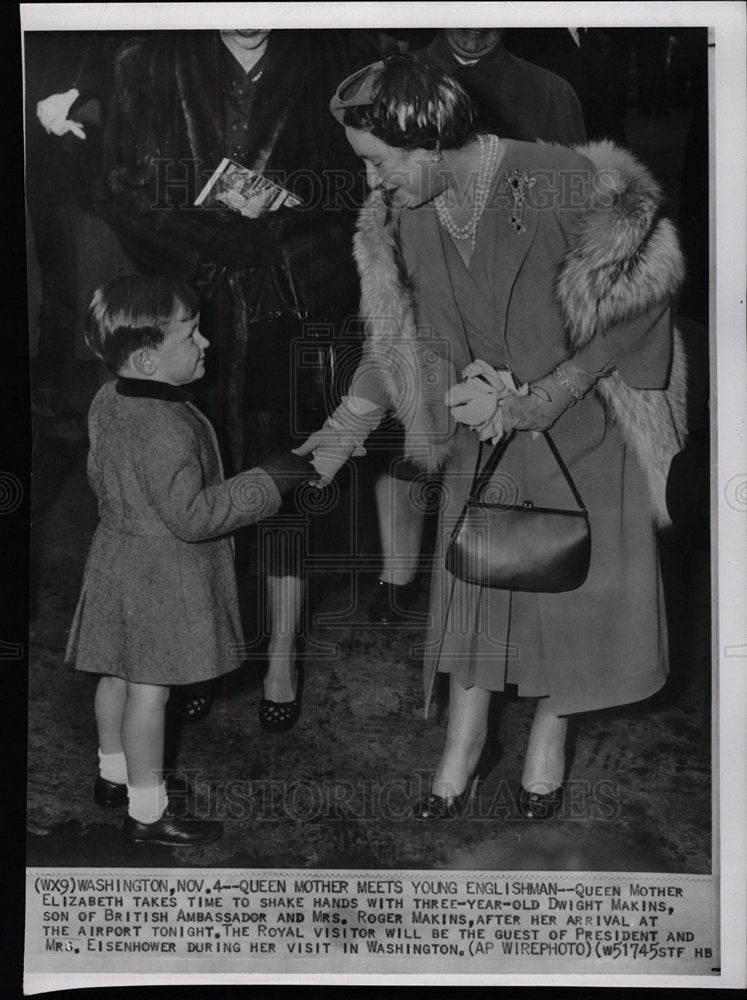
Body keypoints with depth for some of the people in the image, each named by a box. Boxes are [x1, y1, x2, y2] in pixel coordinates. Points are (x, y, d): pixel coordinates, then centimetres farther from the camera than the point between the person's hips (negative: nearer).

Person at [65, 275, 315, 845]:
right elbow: (190, 516, -28)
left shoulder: (108, 402, 2)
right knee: (150, 688, 1)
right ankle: (147, 811, 13)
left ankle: (114, 774, 38)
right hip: (162, 576, -9)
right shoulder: (169, 430, -28)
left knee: (119, 674, 21)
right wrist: (267, 483, -24)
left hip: (119, 556, 9)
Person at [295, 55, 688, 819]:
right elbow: (401, 340, 3)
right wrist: (344, 431, -3)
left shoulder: (564, 186, -27)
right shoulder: (404, 217, -9)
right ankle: (462, 747, 27)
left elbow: (626, 323, -18)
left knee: (573, 580, 8)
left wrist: (533, 401, -21)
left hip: (581, 422, -4)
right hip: (486, 424, 4)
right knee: (473, 579, 9)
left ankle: (548, 740, 31)